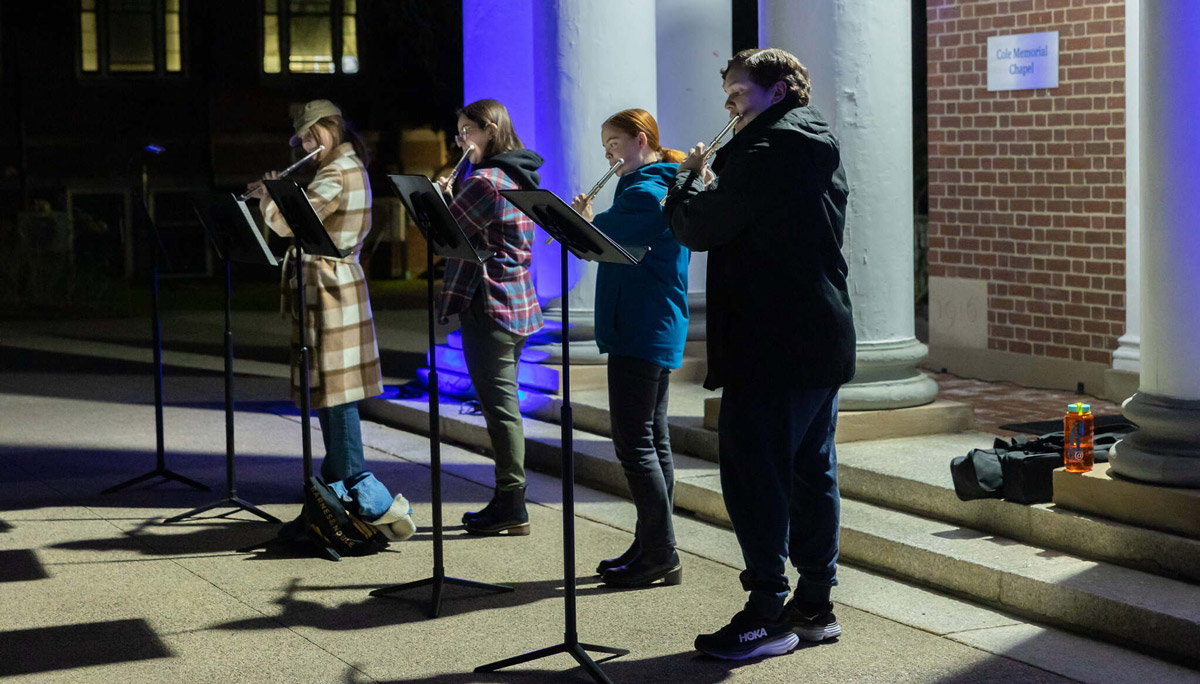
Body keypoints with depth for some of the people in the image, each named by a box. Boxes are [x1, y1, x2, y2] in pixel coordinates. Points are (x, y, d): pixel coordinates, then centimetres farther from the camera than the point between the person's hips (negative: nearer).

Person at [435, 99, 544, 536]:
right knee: (502, 404, 14)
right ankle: (506, 501, 20)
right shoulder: (520, 178, 15)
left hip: (488, 305, -10)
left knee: (500, 405, -5)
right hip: (517, 303, 10)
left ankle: (512, 506, -1)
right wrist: (453, 197, 10)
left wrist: (441, 196, 2)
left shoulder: (484, 181, -16)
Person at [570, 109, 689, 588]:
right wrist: (589, 222, 7)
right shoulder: (660, 188, 17)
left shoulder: (644, 193, -15)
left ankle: (661, 556, -7)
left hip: (639, 333, -11)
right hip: (659, 331, 11)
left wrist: (583, 219, 0)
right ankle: (651, 546, 19)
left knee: (634, 443, -8)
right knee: (652, 439, 13)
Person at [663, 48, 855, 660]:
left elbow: (698, 228, -14)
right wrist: (710, 179, 13)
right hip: (825, 340, 10)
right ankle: (815, 604, 21)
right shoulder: (820, 151, 16)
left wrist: (687, 179, 4)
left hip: (772, 346, -10)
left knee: (752, 474, -5)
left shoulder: (768, 152, -15)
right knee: (812, 472, 14)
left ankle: (767, 615, -2)